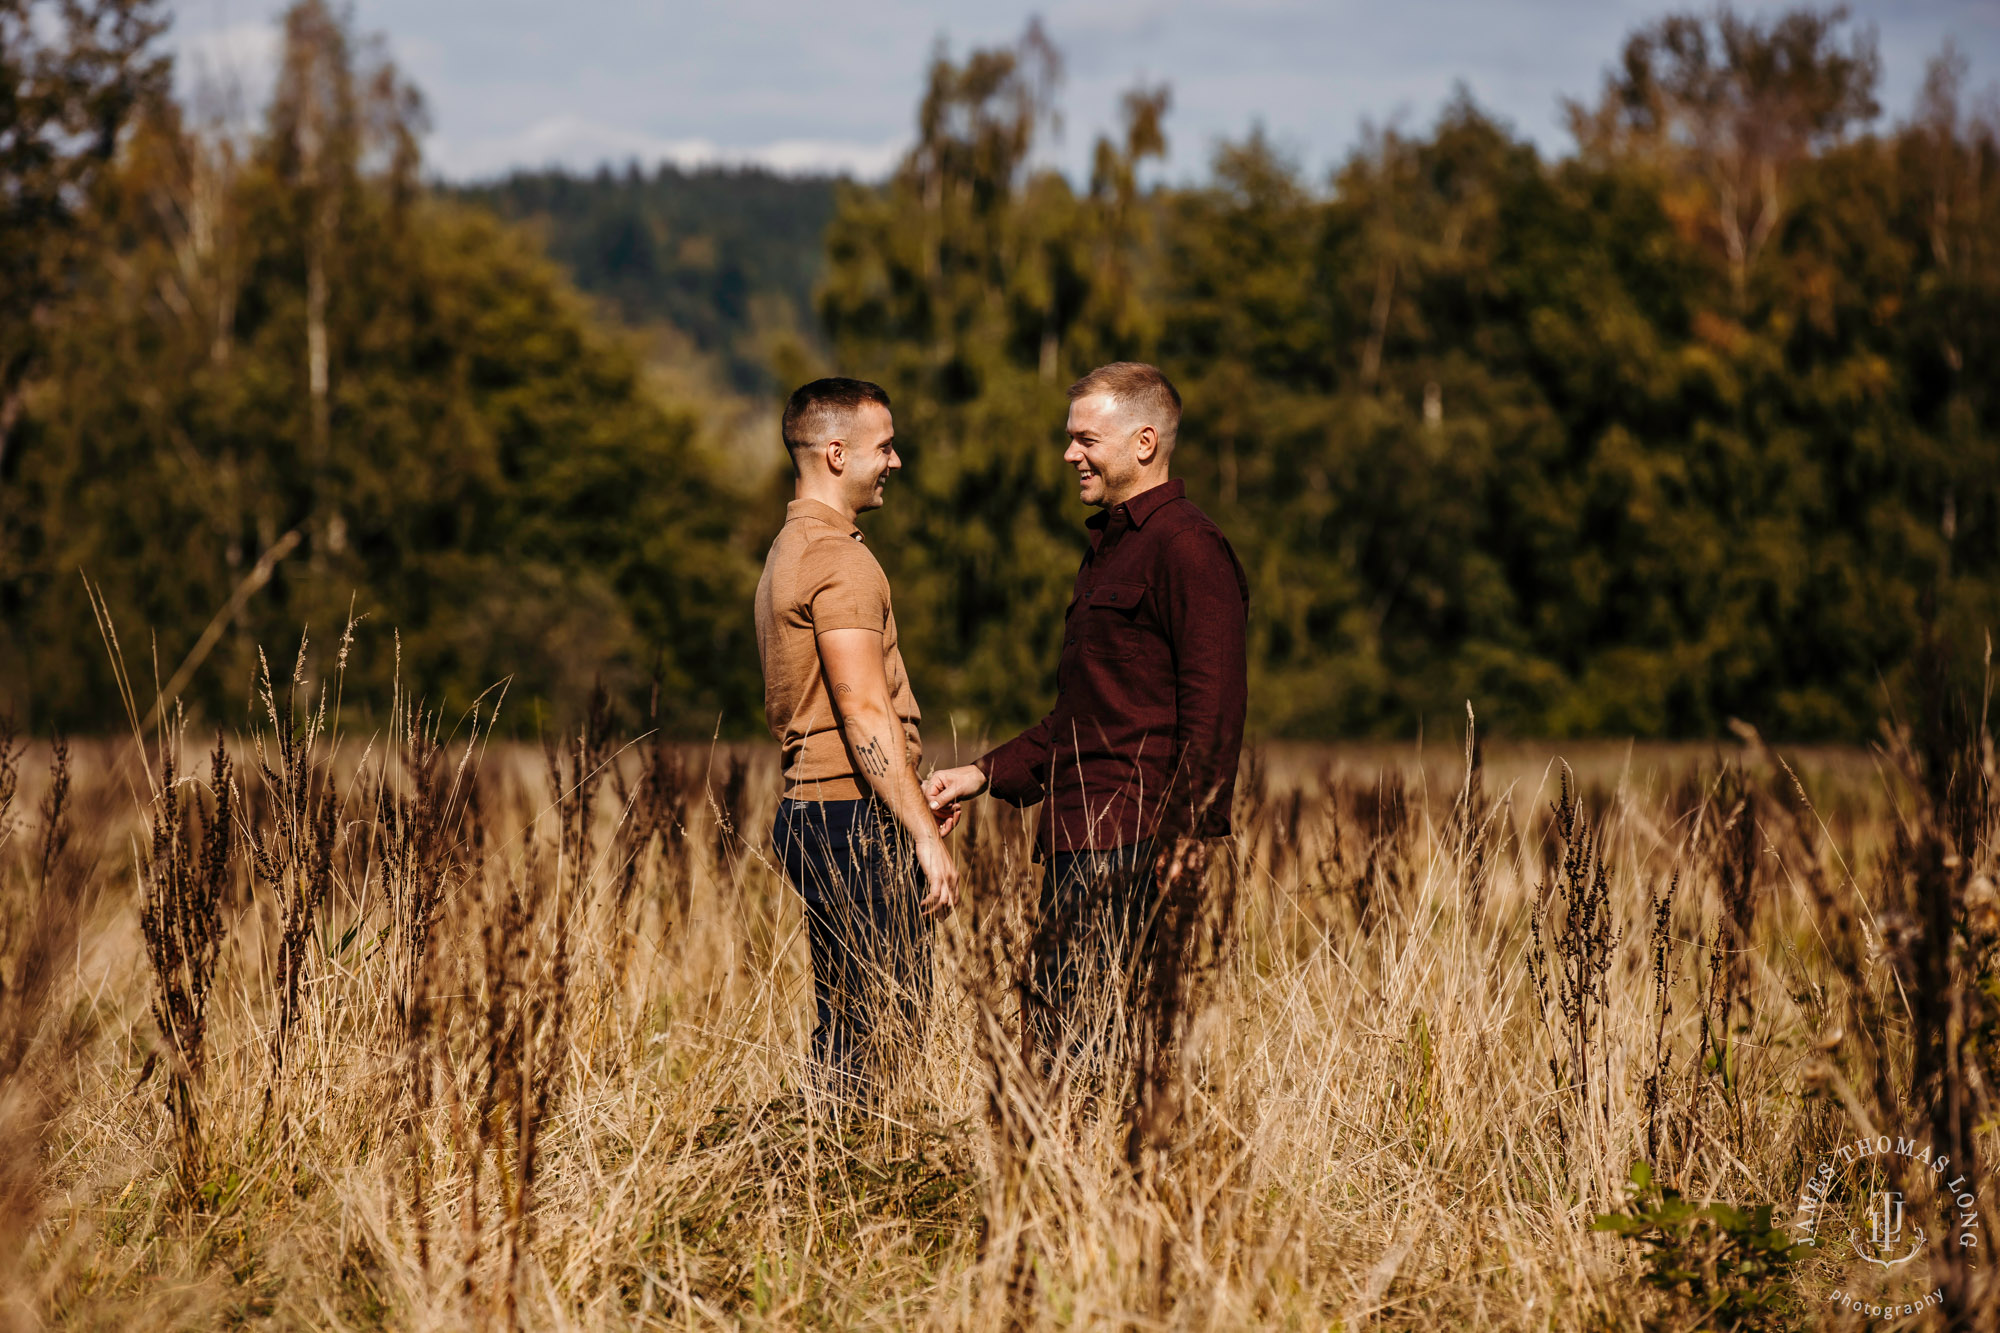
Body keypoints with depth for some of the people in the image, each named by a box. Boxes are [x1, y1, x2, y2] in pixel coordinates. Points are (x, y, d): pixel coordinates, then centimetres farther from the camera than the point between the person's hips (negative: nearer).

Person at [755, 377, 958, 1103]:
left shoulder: (790, 550, 20)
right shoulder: (839, 559, -13)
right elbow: (865, 713, -19)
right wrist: (926, 834, -19)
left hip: (812, 806, 10)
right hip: (855, 815, -10)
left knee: (846, 1034, 10)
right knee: (880, 1025, -10)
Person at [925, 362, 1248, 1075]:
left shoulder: (1185, 547, -9)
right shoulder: (1109, 547, 23)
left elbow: (1215, 708, -18)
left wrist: (1188, 834, -24)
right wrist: (986, 774, 22)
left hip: (1127, 841, -10)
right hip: (1076, 835, 10)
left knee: (1071, 1037, -13)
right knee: (1049, 1038, 6)